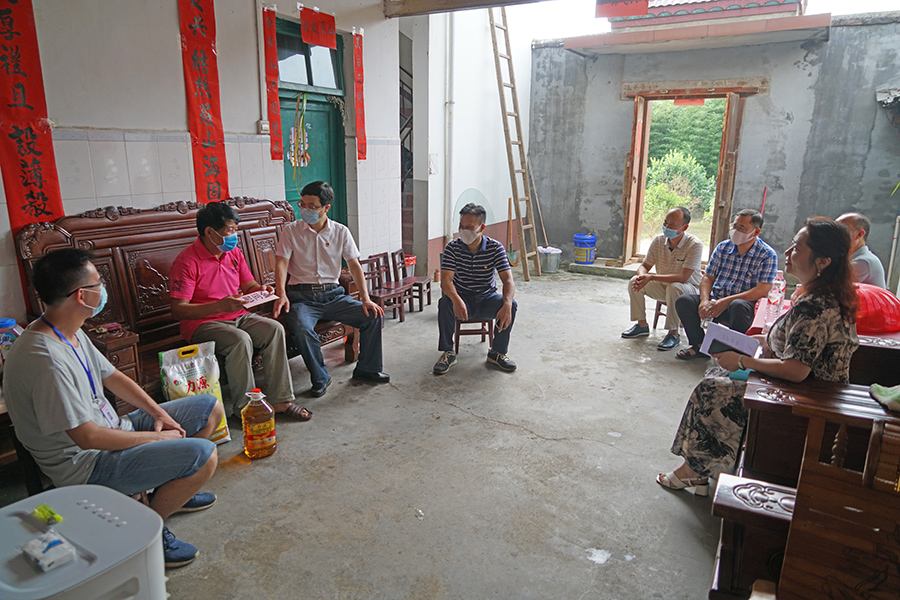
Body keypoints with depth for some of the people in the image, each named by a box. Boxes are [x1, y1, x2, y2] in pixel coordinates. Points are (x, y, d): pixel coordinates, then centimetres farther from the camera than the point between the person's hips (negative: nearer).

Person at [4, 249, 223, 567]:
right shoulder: (46, 360, -30)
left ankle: (169, 487, 25)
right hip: (85, 462, -10)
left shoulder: (71, 333, 2)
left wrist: (160, 414, 2)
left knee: (210, 408, 11)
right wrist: (156, 438, -16)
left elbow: (112, 376, 13)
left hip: (112, 428, 10)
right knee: (204, 455, -27)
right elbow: (88, 437, -28)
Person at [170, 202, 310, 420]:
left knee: (274, 328, -19)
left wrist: (261, 290, -8)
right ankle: (243, 408, -20)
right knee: (241, 340, -34)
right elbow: (178, 309, -18)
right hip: (202, 323, -6)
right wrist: (220, 306, -31)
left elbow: (249, 286, 18)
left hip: (238, 316, 7)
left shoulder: (234, 253, 9)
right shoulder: (187, 261, -13)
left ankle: (280, 401, -17)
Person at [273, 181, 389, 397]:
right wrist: (281, 295, -22)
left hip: (332, 294, 2)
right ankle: (320, 378, -10)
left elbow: (354, 265, 3)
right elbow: (281, 263, -5)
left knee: (374, 316, -16)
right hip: (302, 296, -2)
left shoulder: (340, 232, 6)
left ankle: (366, 369, 4)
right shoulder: (291, 231, 2)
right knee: (301, 327, -34)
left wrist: (365, 298, -8)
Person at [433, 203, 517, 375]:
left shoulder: (495, 247, -11)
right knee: (444, 303, -32)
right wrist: (456, 300, -44)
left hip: (487, 298, 1)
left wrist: (507, 304, -39)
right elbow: (445, 280, -22)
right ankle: (447, 353, -16)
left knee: (511, 305, -27)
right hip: (461, 297, -1)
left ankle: (497, 352, -7)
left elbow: (508, 280, -19)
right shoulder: (452, 247, -12)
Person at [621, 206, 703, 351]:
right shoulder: (659, 240, -6)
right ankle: (642, 325, -1)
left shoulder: (695, 245, -22)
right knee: (635, 281, -16)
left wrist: (651, 277, -37)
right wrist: (642, 276, -27)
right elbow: (644, 265, -1)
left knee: (674, 287, -38)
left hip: (689, 289, -5)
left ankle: (673, 333, -22)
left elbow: (683, 277, -30)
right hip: (663, 287, 5)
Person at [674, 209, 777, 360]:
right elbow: (708, 277, 8)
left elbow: (762, 290, -14)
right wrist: (704, 300, -13)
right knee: (683, 300, -20)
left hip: (745, 304, -4)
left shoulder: (767, 255, -5)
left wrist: (727, 301, -23)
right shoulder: (723, 247, 9)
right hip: (716, 301, 5)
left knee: (738, 305, -39)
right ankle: (700, 346, -4)